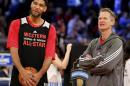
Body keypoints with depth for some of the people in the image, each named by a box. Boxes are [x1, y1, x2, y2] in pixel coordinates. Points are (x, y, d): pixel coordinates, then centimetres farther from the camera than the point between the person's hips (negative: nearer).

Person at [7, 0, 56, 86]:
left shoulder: (50, 29, 5)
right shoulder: (17, 24, 3)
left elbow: (49, 56, -2)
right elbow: (13, 50, -7)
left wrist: (39, 75, -18)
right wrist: (22, 71, -21)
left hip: (39, 78, 1)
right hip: (18, 76, -1)